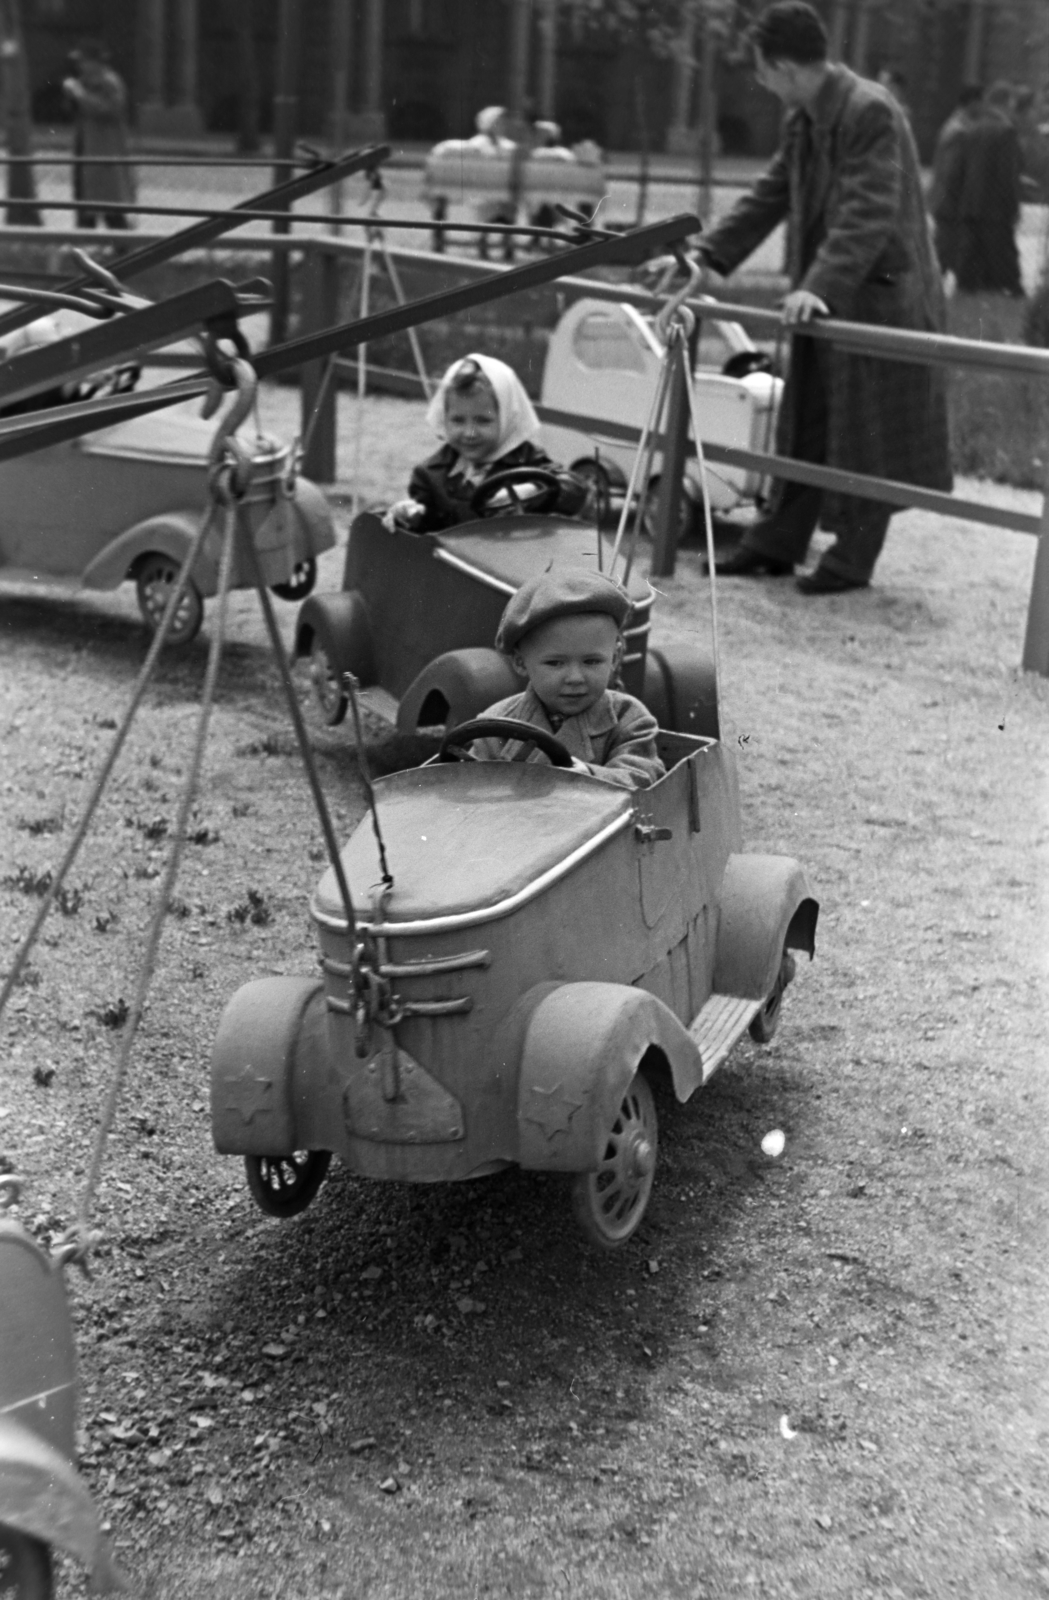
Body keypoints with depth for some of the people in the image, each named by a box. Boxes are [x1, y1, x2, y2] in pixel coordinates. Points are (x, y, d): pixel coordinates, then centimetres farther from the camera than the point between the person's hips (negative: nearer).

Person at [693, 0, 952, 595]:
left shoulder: (871, 111, -19)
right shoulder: (802, 119, 8)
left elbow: (868, 216, -27)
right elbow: (770, 197, 13)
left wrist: (821, 287, -37)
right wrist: (706, 256, 6)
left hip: (880, 296, -9)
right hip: (826, 300, 9)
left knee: (867, 436, 2)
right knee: (806, 428, 14)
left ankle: (853, 559, 12)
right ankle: (777, 544, 23)